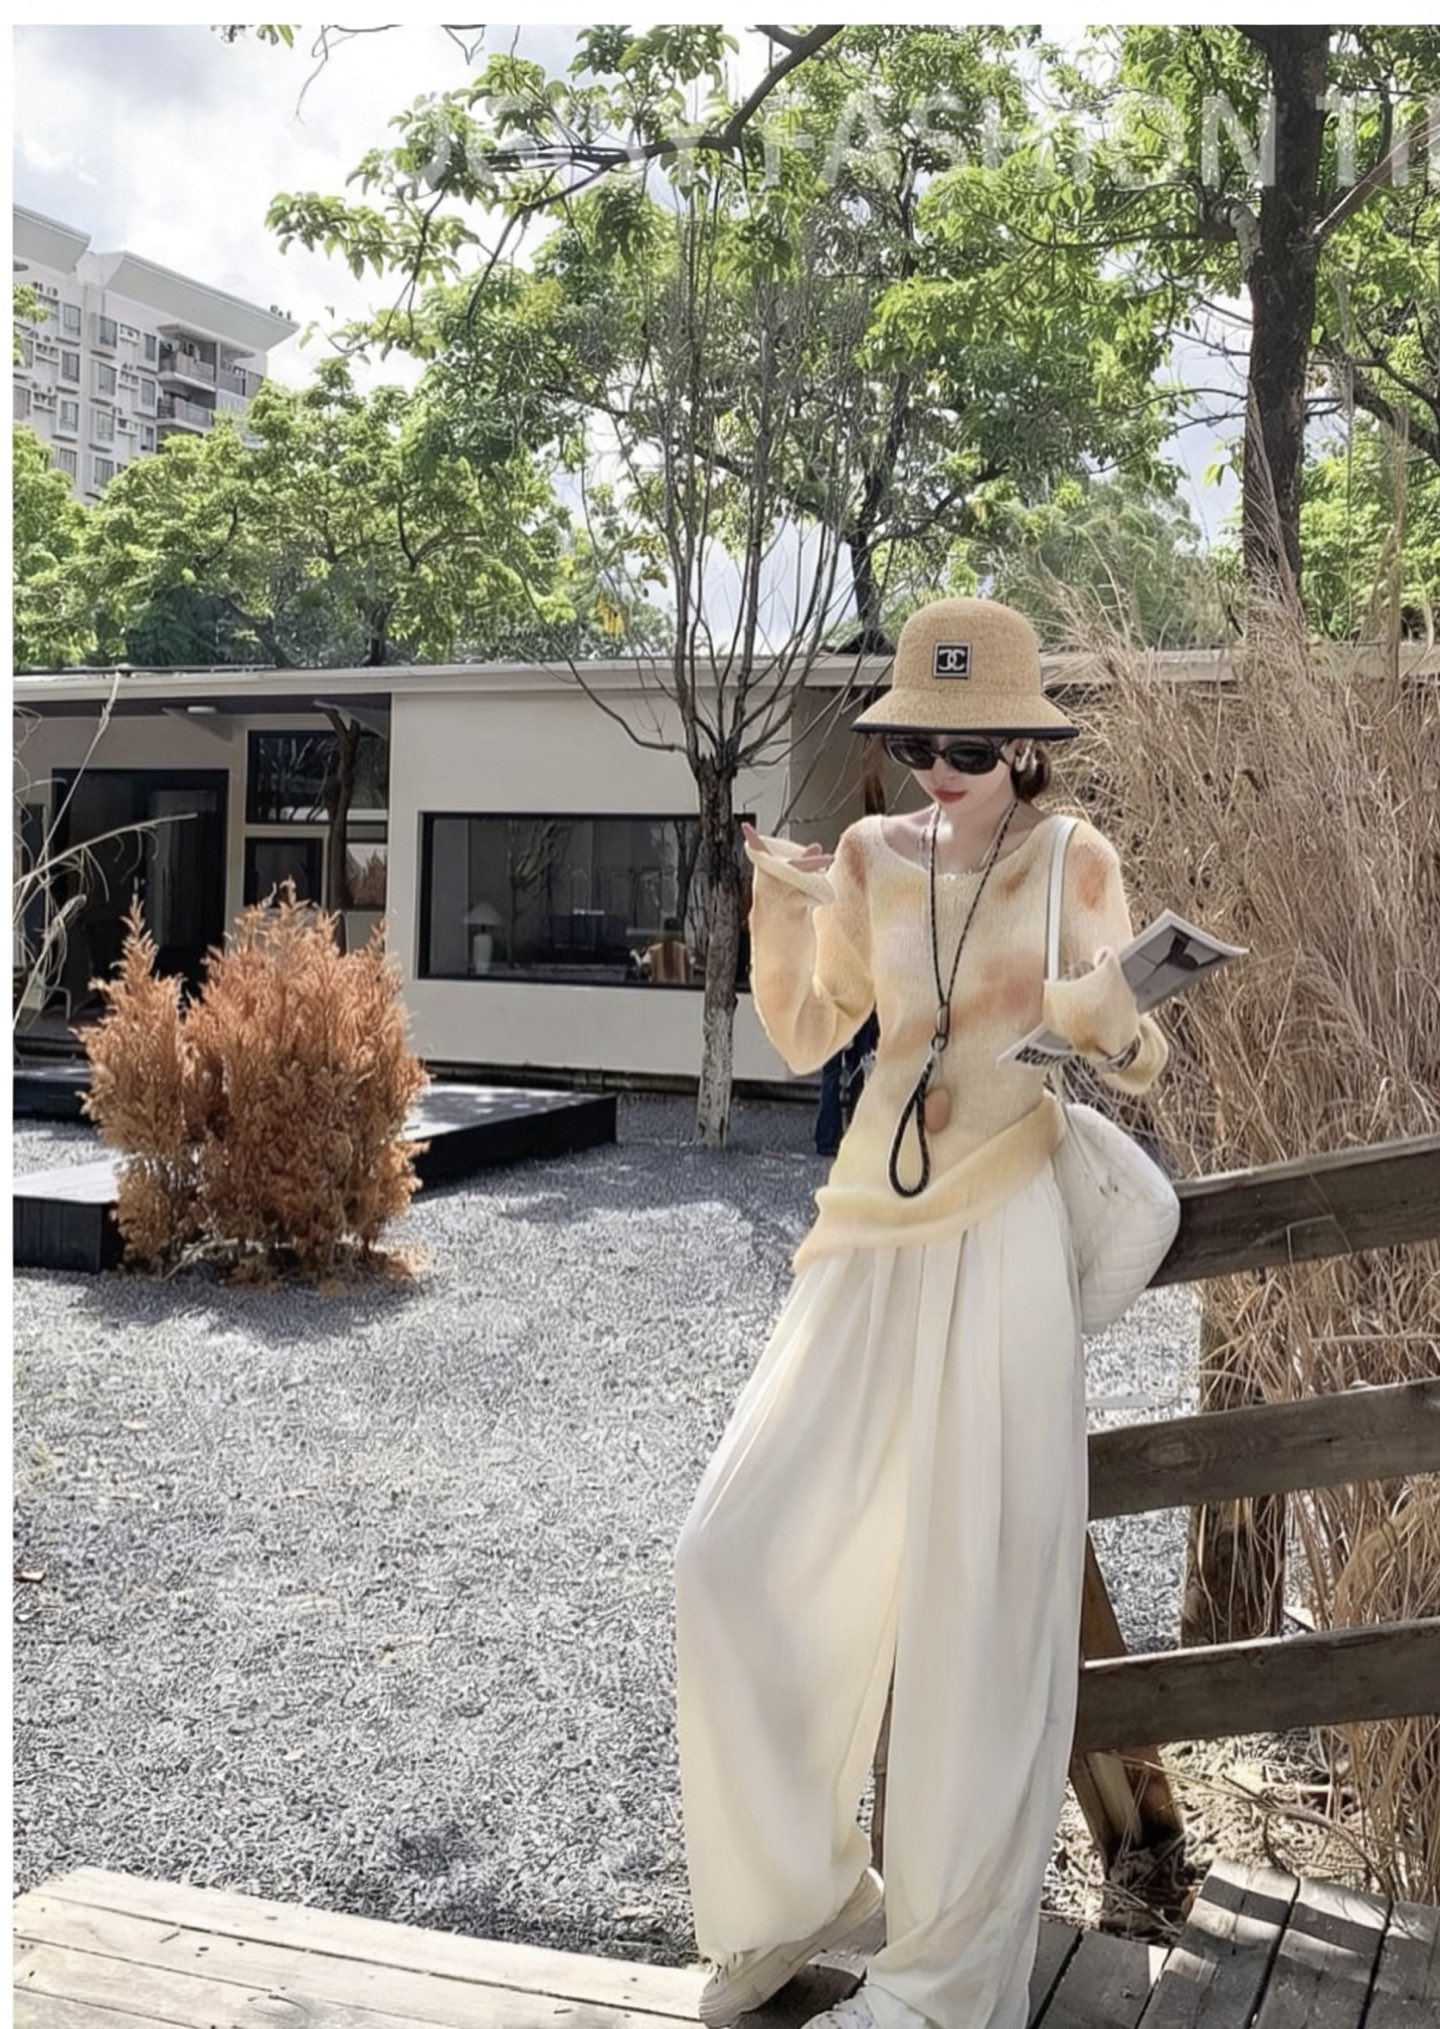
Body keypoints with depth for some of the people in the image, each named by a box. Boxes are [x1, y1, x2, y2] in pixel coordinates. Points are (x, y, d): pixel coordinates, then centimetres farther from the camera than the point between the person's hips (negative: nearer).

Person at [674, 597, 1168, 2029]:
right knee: (738, 1557, 2)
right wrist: (778, 916, -8)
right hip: (870, 1242, 5)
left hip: (999, 1244, -4)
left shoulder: (1072, 859, -2)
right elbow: (803, 1042, 9)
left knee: (977, 1609, 0)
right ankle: (796, 1887, 23)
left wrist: (1106, 1019, -23)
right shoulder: (874, 856, 8)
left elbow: (1137, 1070, 0)